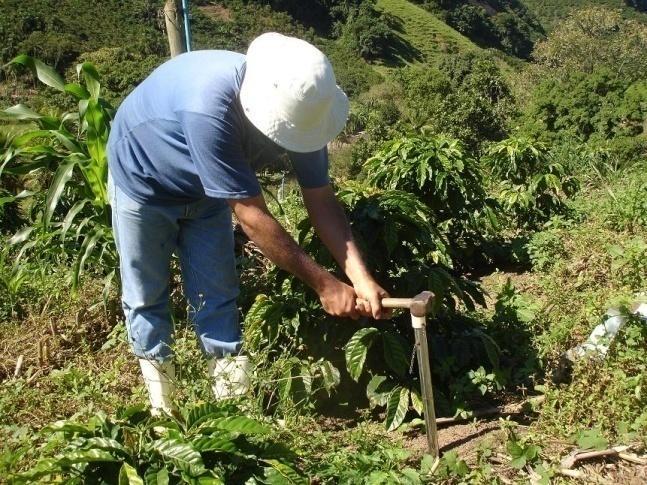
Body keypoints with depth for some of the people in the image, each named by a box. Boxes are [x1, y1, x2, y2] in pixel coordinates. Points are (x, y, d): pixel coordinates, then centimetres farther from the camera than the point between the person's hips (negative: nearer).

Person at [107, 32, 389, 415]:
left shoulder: (300, 106, -26)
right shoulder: (209, 109, -46)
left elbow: (321, 201, -19)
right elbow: (252, 215, -40)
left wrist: (361, 278, -31)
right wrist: (325, 285, -34)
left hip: (205, 190, 5)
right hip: (143, 180, -4)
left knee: (217, 294, 7)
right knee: (146, 295, 7)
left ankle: (233, 393, 20)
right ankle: (162, 404, 27)